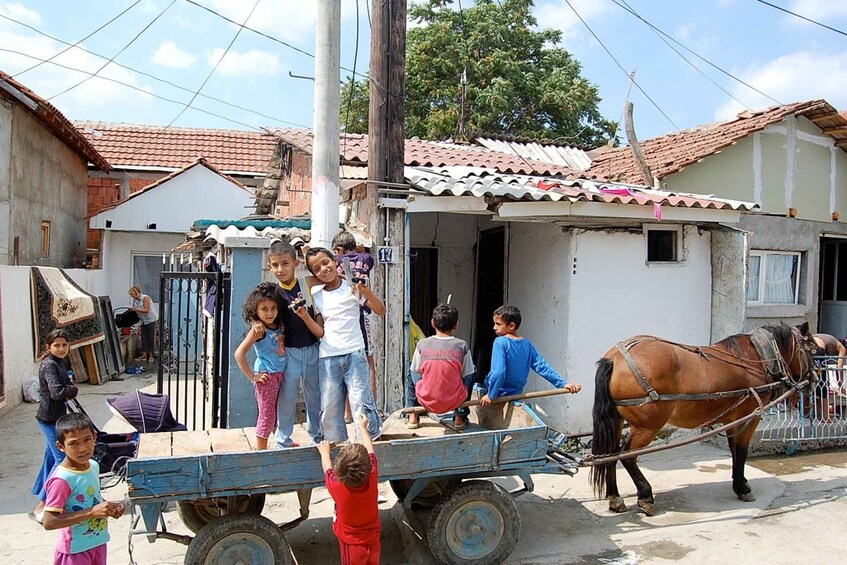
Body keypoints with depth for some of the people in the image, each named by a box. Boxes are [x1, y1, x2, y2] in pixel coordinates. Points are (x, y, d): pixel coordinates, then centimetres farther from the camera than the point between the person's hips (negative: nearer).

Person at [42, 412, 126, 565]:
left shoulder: (94, 466, -3)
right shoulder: (61, 480, -25)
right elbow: (49, 522, -27)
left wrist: (110, 506, -5)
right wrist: (91, 512, -30)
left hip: (98, 542, 7)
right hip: (75, 550, -7)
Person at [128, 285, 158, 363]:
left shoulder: (145, 298, -19)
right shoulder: (134, 300, 1)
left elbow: (146, 310, -27)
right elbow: (135, 310, 9)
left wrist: (136, 309, -33)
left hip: (151, 319, -7)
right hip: (143, 321, 7)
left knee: (151, 337, -4)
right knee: (144, 337, 3)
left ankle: (151, 355, 2)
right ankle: (145, 355, 6)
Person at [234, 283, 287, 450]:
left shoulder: (278, 325, 3)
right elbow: (239, 353, -22)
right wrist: (252, 376, -17)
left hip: (279, 374, 7)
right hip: (266, 376, -7)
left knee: (277, 411, 20)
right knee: (267, 414, 2)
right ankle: (261, 451, 15)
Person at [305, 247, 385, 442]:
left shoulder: (352, 287, 2)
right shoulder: (315, 294, 10)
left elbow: (381, 311, -4)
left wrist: (367, 292, -18)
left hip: (354, 353, -3)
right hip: (327, 357, 3)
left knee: (361, 402, -7)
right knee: (329, 409, 6)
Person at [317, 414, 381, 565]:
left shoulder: (337, 486, -30)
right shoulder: (372, 479, -23)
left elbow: (328, 468, -6)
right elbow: (370, 451, -5)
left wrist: (325, 452, 13)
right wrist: (363, 427, 10)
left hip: (351, 545, -2)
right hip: (373, 540, 3)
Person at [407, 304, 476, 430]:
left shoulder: (422, 344, -7)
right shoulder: (462, 346, -8)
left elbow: (416, 371, 6)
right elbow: (467, 375, 2)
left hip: (427, 401, 1)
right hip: (454, 401, -1)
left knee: (412, 375, 30)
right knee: (473, 371, 25)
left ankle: (413, 417, 29)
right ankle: (460, 418, 27)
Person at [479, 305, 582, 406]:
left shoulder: (500, 342, -17)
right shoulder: (527, 344, 3)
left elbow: (498, 371, -25)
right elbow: (542, 366, 0)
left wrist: (490, 395, -22)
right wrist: (562, 384, 3)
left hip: (498, 396, -7)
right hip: (515, 394, 7)